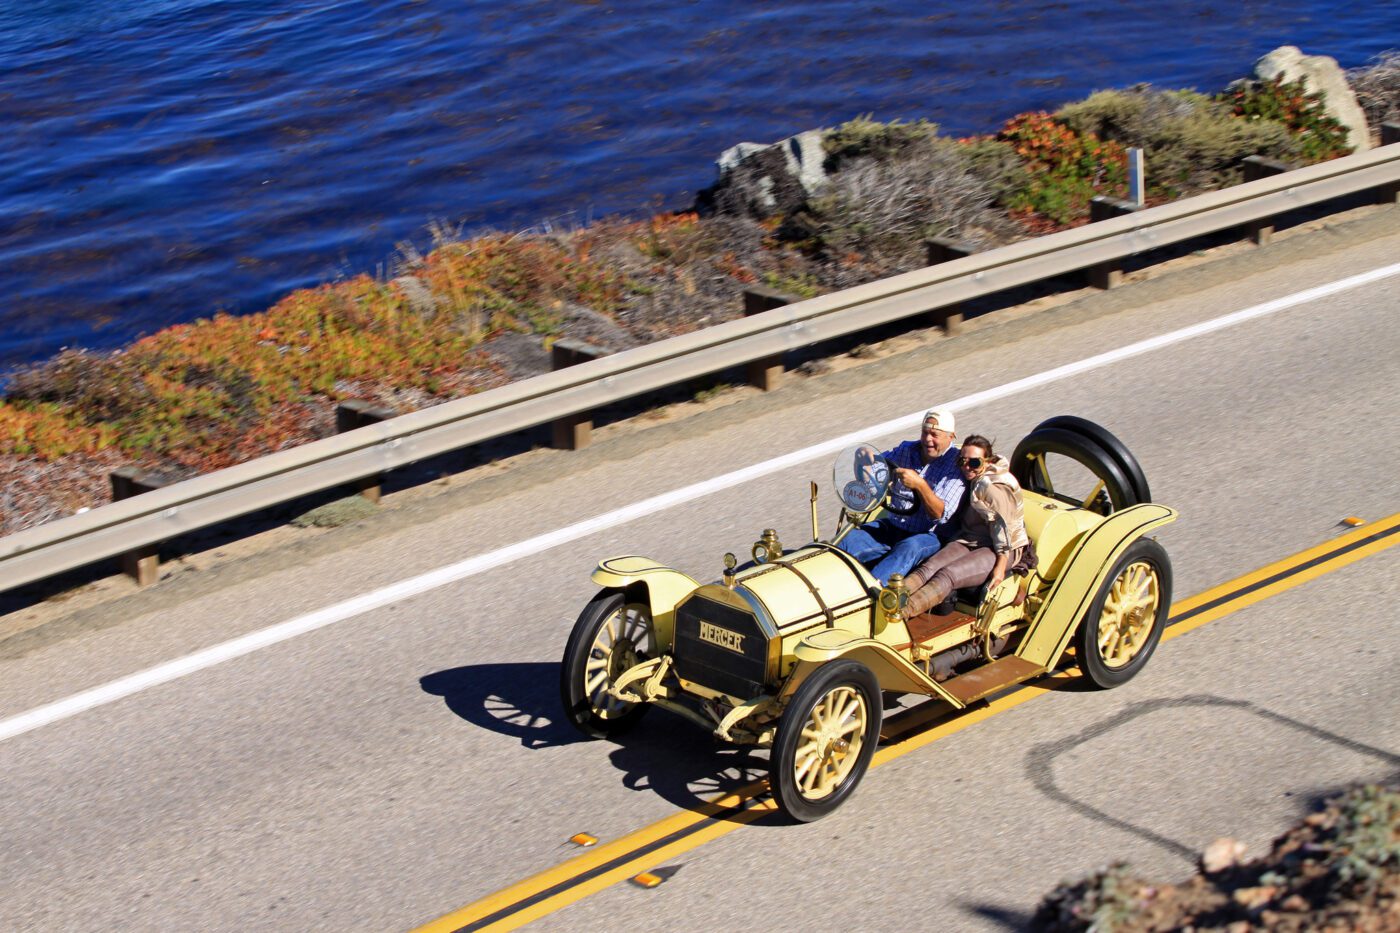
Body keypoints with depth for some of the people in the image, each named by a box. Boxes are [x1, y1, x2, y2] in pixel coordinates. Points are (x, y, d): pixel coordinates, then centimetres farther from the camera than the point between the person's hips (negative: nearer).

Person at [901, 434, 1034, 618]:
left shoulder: (992, 488, -14)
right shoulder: (974, 481, 14)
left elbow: (1002, 527, -18)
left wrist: (1000, 565, -22)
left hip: (996, 550, -8)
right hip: (967, 541, 8)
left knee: (948, 575, -31)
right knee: (928, 567, -22)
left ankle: (900, 612, -53)